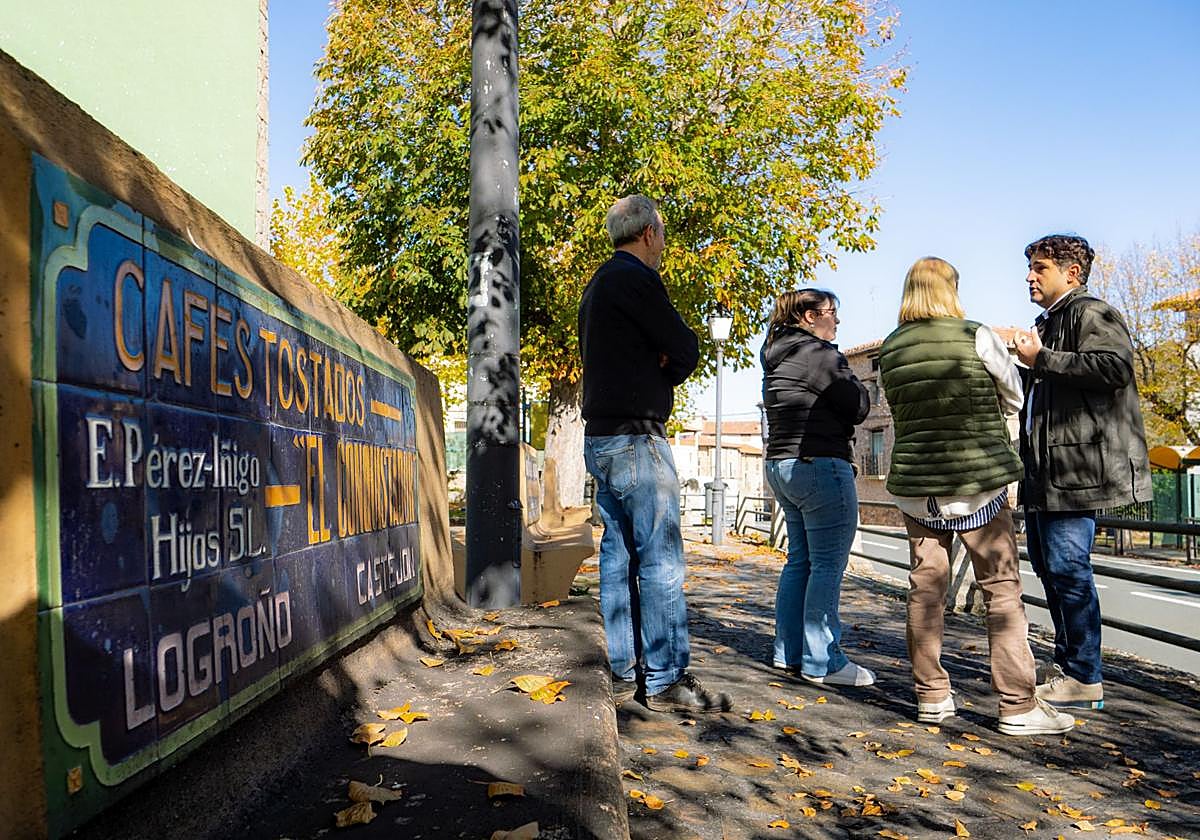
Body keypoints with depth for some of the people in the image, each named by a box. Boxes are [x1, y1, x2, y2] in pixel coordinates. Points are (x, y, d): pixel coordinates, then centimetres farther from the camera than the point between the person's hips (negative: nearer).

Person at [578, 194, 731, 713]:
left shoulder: (597, 287, 20)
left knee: (618, 556, 10)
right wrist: (664, 376, 9)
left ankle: (624, 672, 16)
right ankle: (666, 681, -1)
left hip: (600, 437, 10)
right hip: (636, 437, -10)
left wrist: (655, 376, 5)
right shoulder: (635, 279, -11)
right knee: (660, 560, -6)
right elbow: (686, 350, -10)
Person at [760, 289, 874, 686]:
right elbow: (859, 407, -10)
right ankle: (821, 662, -1)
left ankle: (789, 652, 19)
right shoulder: (818, 355, -12)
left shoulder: (778, 358, 16)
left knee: (799, 559, 14)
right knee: (828, 565, -5)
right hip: (820, 466, -10)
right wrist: (849, 380, 7)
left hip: (782, 465, 10)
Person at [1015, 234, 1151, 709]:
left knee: (1068, 568, -9)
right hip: (1045, 466, 11)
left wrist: (1041, 359, -18)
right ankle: (1066, 662, 27)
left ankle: (1084, 679, 1)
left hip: (1077, 465, -10)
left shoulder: (1090, 313, -7)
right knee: (1046, 564, 15)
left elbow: (1113, 365, -25)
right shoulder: (1049, 322, 23)